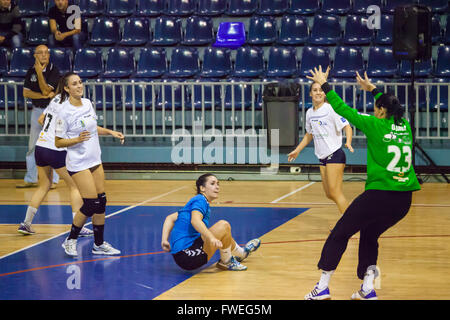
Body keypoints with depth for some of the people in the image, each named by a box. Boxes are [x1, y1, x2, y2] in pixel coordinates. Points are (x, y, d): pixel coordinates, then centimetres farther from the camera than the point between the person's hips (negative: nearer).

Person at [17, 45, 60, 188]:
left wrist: (40, 72, -26)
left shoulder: (54, 71, -9)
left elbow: (46, 90, -18)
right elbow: (26, 92, -1)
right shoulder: (31, 71, 5)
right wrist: (44, 96, -14)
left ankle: (53, 180, -1)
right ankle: (31, 179, 18)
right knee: (33, 146, 9)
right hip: (37, 111, 5)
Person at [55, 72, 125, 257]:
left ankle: (99, 244, 18)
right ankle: (70, 241, 9)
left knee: (101, 202, 7)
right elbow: (58, 142, -12)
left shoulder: (87, 103, 5)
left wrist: (111, 132, 10)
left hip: (95, 160, 7)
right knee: (90, 204, -9)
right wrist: (77, 139, -26)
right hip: (78, 164, -7)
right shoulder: (64, 112, -16)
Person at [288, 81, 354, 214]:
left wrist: (348, 142, -31)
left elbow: (347, 126, -13)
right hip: (322, 157, 8)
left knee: (335, 193, -14)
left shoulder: (330, 109, -10)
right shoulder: (309, 113, 11)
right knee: (329, 194, 8)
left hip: (335, 154, -7)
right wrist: (297, 150, 26)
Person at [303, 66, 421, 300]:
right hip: (404, 199, 6)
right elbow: (392, 107, 31)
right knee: (369, 236, 26)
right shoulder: (404, 126, 9)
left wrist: (324, 85, 13)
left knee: (340, 234, 9)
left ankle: (322, 287, 10)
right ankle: (367, 288, 15)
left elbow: (343, 110, 1)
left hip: (379, 195, -6)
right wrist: (372, 89, 44)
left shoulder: (375, 125, -6)